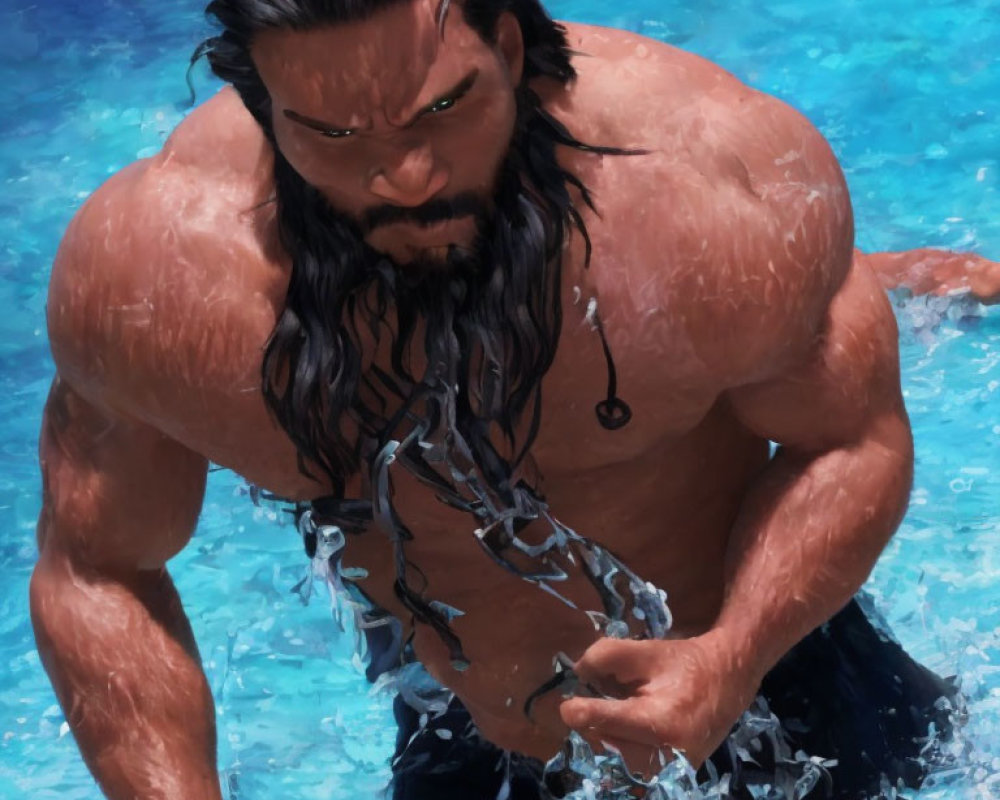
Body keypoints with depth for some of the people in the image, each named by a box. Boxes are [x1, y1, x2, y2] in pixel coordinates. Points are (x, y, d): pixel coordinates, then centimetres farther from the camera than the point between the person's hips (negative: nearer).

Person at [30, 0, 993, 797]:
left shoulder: (729, 195, -33)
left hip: (757, 664, 0)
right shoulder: (148, 275, -29)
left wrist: (733, 658, -34)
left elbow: (855, 440, -16)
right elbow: (94, 573, -14)